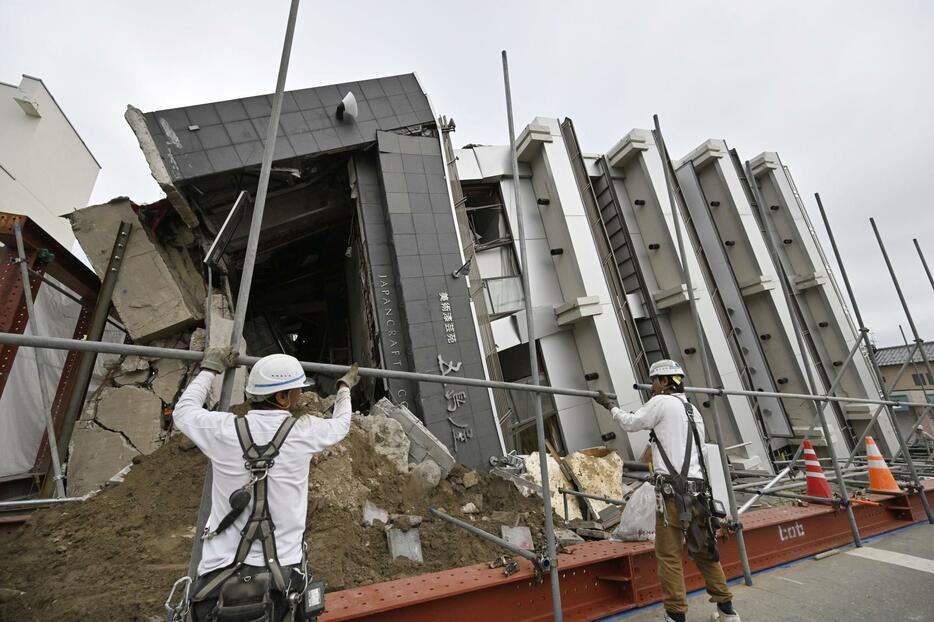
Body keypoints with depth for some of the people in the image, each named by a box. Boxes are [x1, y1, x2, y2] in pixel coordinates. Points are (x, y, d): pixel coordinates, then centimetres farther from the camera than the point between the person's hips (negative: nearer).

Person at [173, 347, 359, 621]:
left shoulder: (224, 430, -9)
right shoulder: (303, 432, -11)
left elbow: (183, 411, 14)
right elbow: (341, 424, 12)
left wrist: (210, 369, 24)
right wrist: (345, 386, 29)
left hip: (219, 580, 1)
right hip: (282, 577, -1)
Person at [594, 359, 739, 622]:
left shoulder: (663, 402, -7)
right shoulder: (693, 411, 17)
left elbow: (630, 423, -1)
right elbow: (702, 453, 20)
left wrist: (610, 405, 14)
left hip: (673, 490, -8)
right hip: (698, 489, 8)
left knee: (669, 555, 0)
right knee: (704, 550, 19)